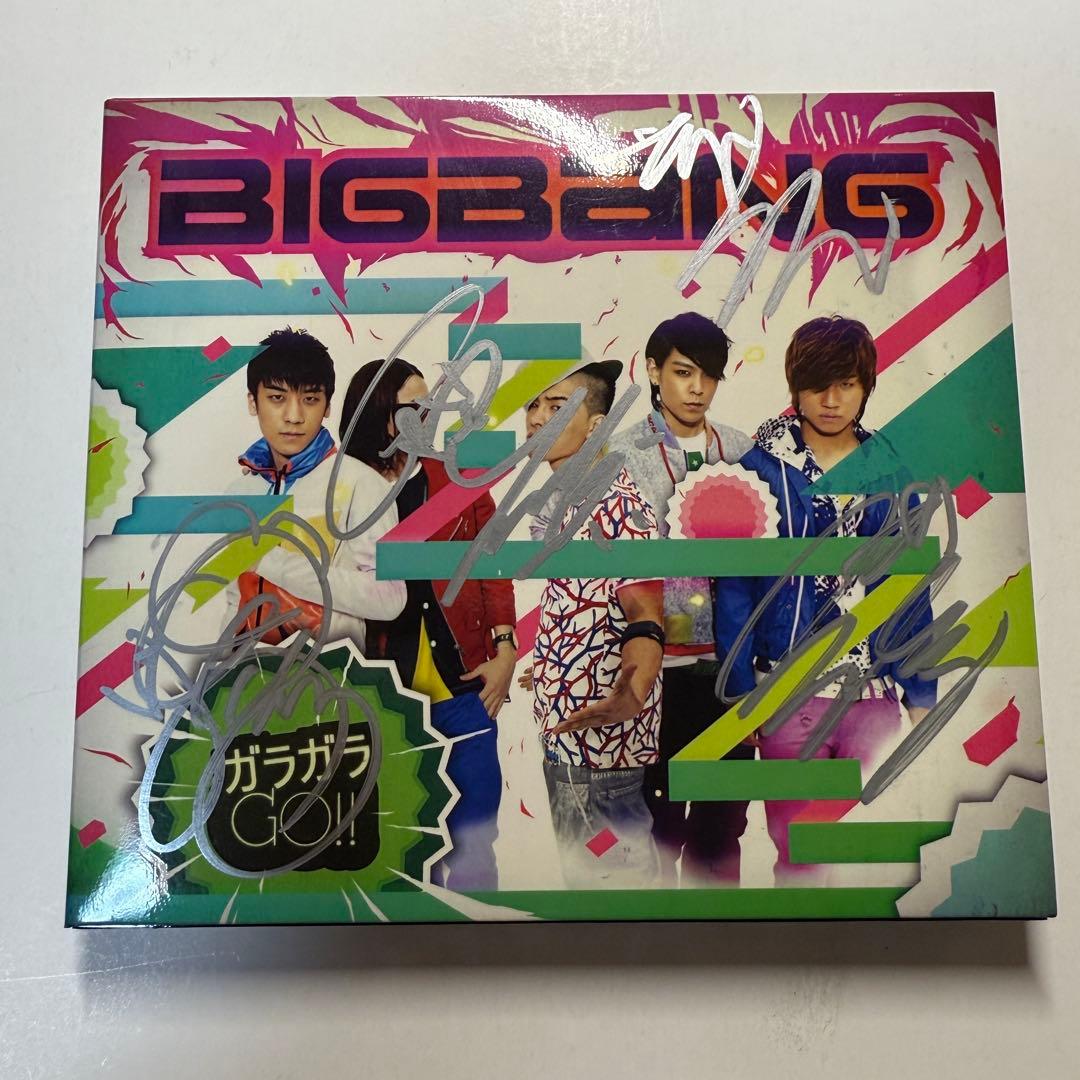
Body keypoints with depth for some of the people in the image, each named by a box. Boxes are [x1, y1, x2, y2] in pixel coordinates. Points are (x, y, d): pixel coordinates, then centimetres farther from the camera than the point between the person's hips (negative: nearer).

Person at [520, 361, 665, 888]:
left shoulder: (615, 498, -17)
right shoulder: (563, 500, 12)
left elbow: (644, 614, -26)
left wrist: (633, 691, -44)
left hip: (599, 732, -9)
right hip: (564, 727, 10)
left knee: (612, 873, 4)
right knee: (580, 868, 22)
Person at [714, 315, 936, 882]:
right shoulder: (761, 467, -3)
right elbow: (735, 587, -4)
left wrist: (921, 695, 8)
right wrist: (742, 695, -7)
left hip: (876, 695, 3)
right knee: (798, 854, 7)